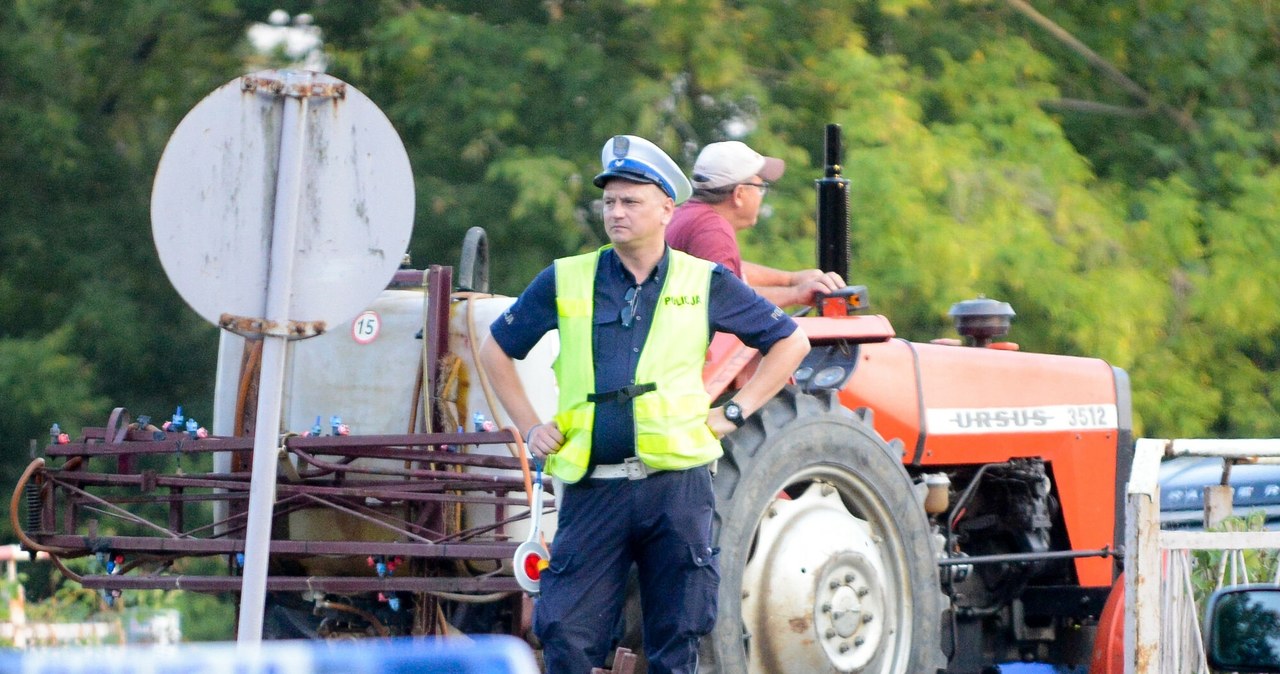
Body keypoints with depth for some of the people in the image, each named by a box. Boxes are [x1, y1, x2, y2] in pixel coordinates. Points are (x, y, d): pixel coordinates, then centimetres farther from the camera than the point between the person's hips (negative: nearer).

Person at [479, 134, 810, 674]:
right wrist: (529, 427, 12)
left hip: (675, 485, 0)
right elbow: (496, 350, 20)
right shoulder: (567, 281, 8)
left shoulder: (704, 284, 7)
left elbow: (790, 342, 16)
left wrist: (734, 412, 8)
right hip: (592, 488, 0)